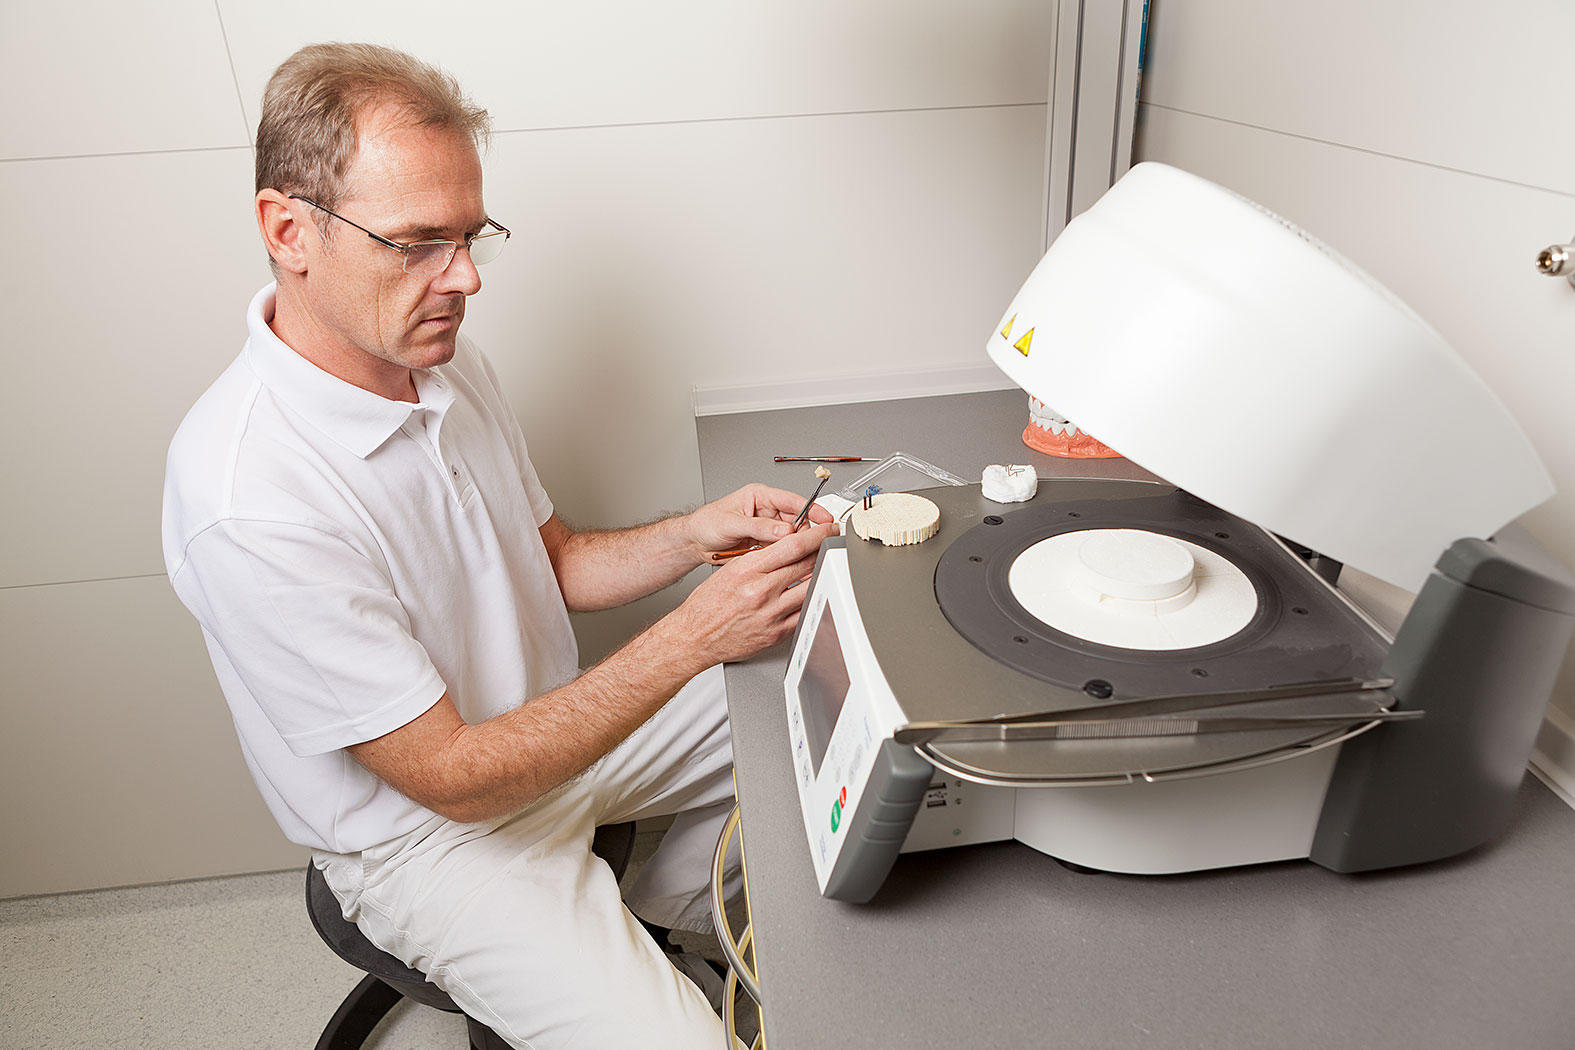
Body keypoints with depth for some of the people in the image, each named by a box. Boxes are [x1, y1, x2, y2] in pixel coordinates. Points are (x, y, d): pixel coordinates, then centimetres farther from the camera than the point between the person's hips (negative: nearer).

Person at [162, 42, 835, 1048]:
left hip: (556, 724, 7)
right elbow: (452, 775, -26)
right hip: (430, 829, -7)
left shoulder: (447, 362, -5)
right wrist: (693, 638, -31)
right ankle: (628, 965, 14)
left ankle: (660, 910, 28)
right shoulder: (247, 504, -30)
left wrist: (697, 534, -14)